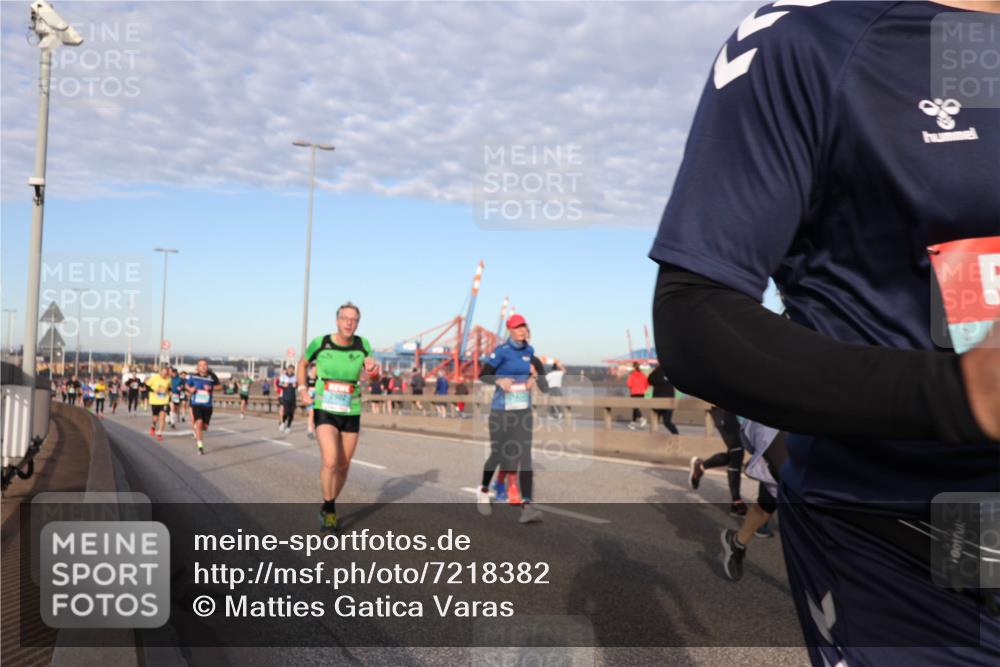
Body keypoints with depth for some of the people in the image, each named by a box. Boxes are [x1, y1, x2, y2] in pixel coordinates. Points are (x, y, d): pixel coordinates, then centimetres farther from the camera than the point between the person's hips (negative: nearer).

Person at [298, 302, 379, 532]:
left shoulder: (362, 345, -5)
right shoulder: (320, 343, -8)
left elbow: (375, 380, -3)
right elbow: (302, 363, 12)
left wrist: (372, 370, -25)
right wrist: (302, 389, 1)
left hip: (351, 413, 3)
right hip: (324, 411, -2)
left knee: (343, 466, 11)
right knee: (330, 461, -19)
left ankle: (328, 506, 34)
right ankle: (329, 511, 1)